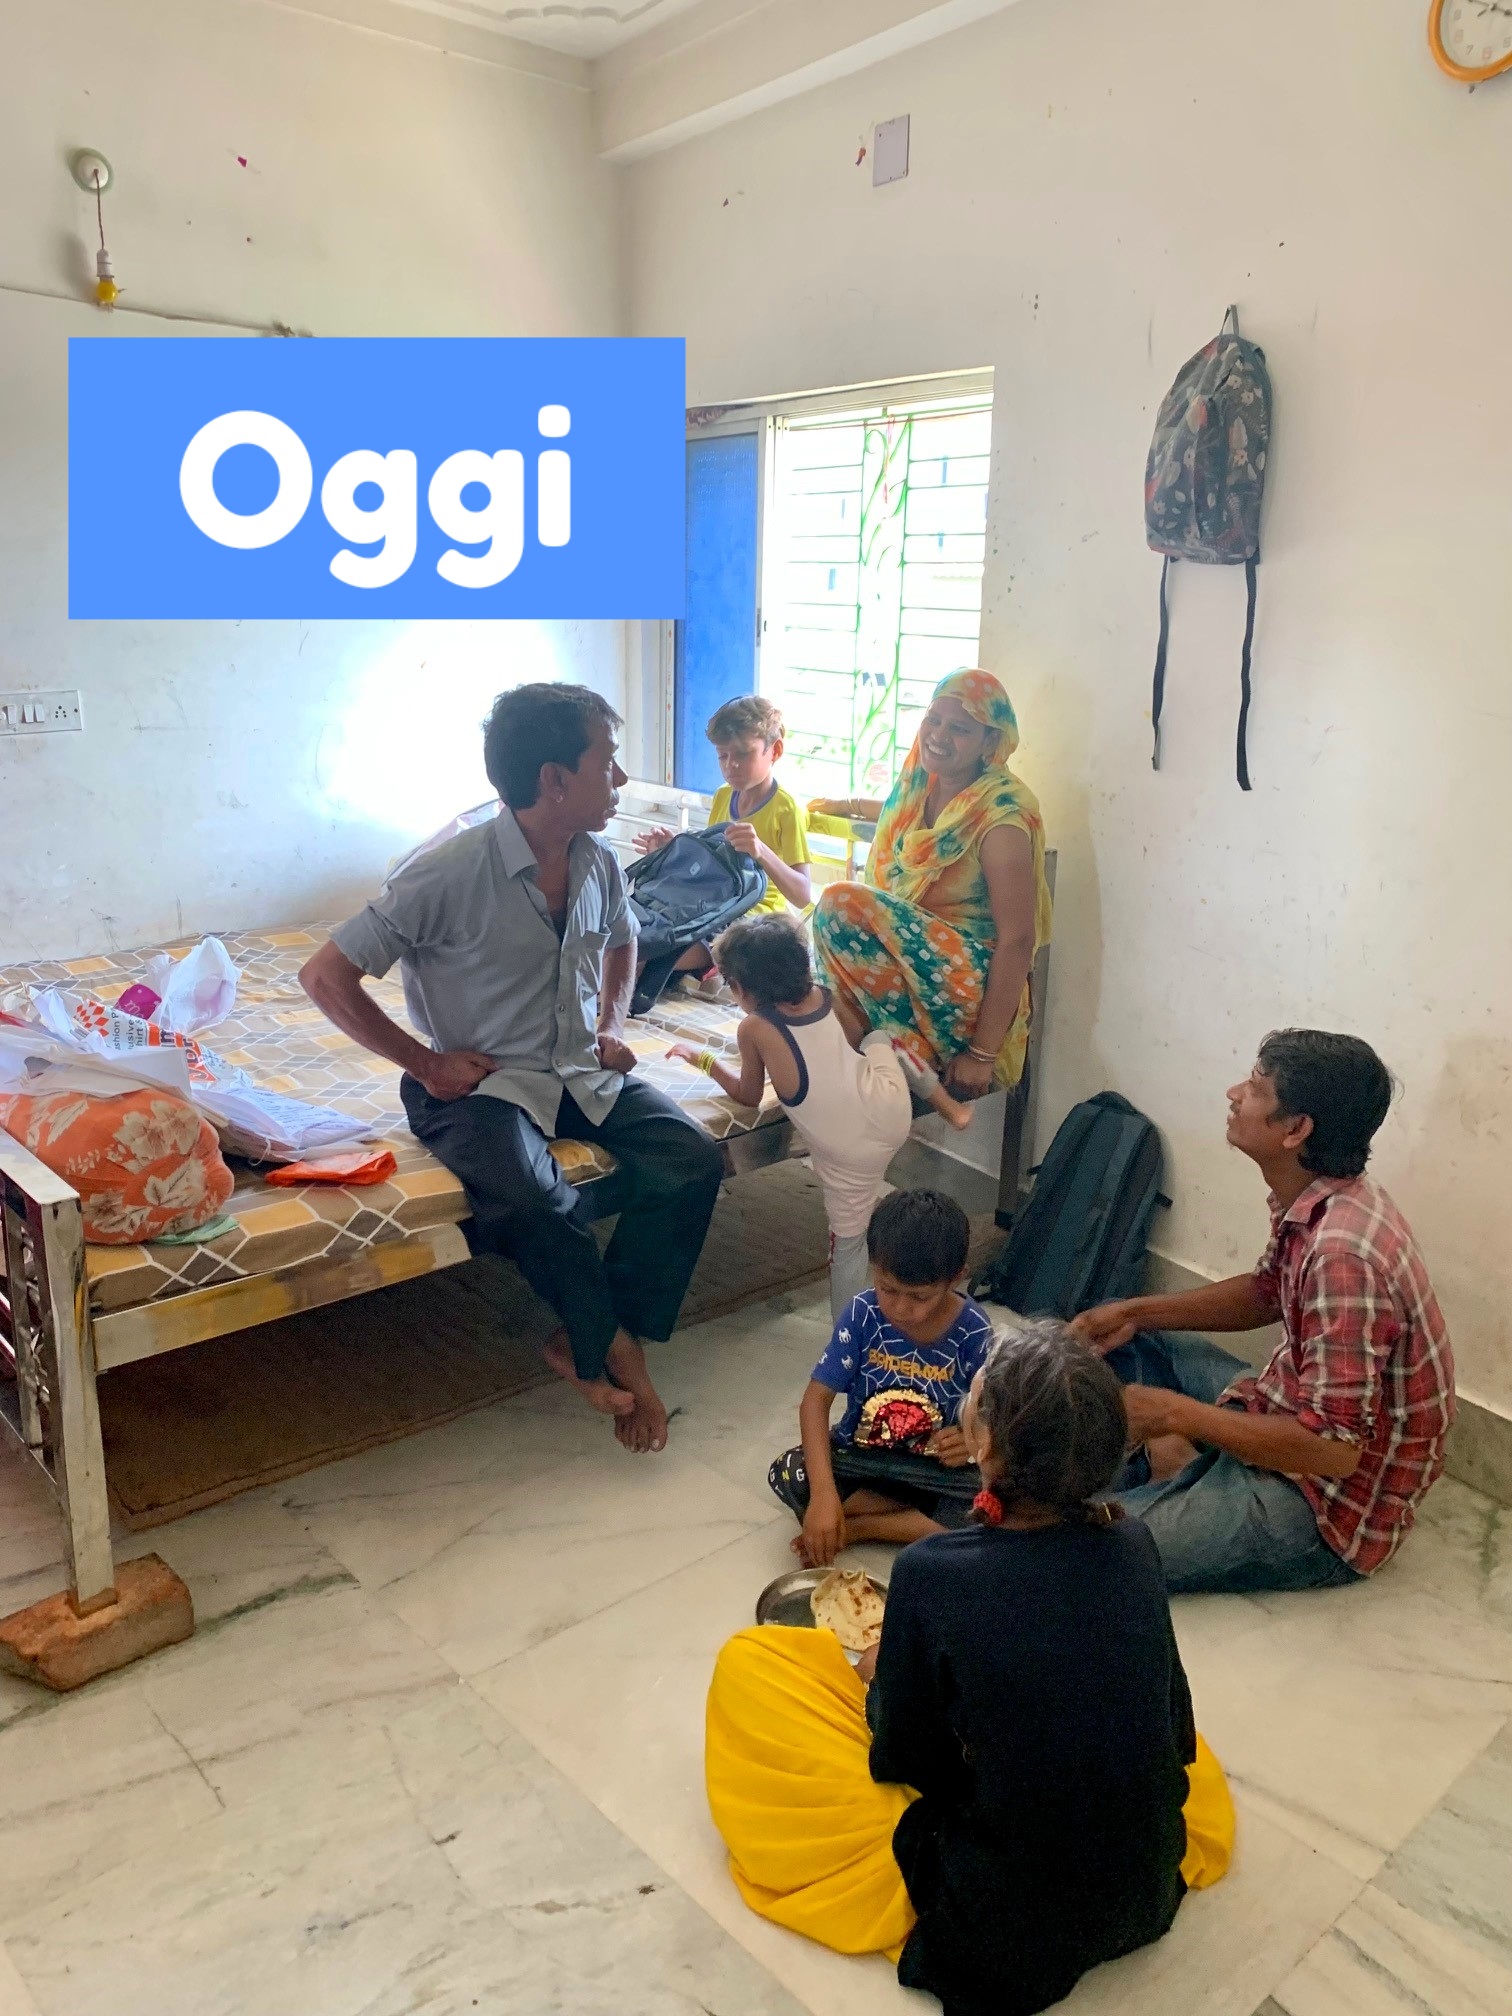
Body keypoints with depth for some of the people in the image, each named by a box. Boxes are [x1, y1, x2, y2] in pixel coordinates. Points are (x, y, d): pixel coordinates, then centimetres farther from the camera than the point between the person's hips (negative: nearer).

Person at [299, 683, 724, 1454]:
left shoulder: (598, 864, 0)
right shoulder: (450, 873, -19)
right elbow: (326, 977, -15)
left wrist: (613, 1024, 8)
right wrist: (427, 1063, -13)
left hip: (582, 1071, 6)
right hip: (483, 1082, -6)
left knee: (691, 1158, -16)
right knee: (534, 1197, -34)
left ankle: (588, 1346, -4)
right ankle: (613, 1351, -5)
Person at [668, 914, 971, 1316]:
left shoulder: (754, 1029, -8)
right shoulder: (824, 996, 5)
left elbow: (749, 1096, 7)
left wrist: (704, 1060, 20)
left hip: (851, 1155, -4)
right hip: (893, 1106, 5)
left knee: (848, 1244, 13)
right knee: (880, 1038, 32)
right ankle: (946, 1103, 33)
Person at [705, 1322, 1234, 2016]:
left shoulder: (932, 1575, -26)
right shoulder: (1134, 1546, -13)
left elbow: (903, 1763, -10)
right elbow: (1175, 1729, 2)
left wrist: (878, 1680, 12)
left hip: (1003, 1931, -5)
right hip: (1152, 1892, 5)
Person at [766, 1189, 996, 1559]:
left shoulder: (973, 1332, -17)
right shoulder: (862, 1313, -17)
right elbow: (816, 1399, -18)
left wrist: (971, 1439, -31)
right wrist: (824, 1491, -31)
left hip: (936, 1470, 0)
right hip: (861, 1456, 0)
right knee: (788, 1473, -26)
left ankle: (854, 1527, -16)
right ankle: (921, 1518, -15)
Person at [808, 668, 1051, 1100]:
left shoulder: (1002, 815, -18)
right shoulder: (923, 783, 4)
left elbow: (1018, 941, -20)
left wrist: (984, 1054, -21)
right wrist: (850, 805, 36)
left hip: (972, 985, -7)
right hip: (911, 961, 7)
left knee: (842, 903, -25)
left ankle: (909, 1050, -16)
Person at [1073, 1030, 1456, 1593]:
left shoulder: (1344, 1253, -32)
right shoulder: (1313, 1201, -3)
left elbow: (1333, 1450, -30)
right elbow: (1265, 1295, 16)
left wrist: (1177, 1413, -23)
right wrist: (1135, 1311, 4)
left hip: (1330, 1507, -9)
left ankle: (1185, 1471, 2)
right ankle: (1174, 1465, 1)